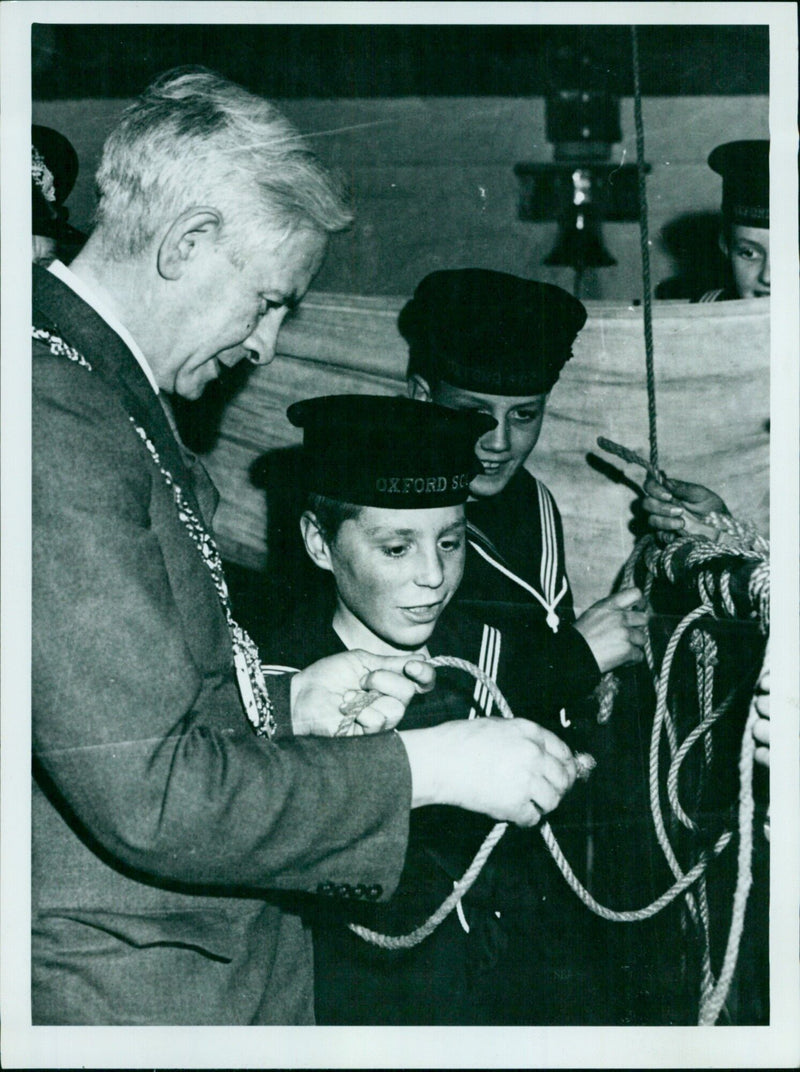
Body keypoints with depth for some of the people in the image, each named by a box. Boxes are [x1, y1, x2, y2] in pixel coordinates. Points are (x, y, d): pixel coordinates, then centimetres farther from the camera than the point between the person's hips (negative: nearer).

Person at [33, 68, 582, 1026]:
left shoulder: (95, 393, 10)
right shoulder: (57, 429, -25)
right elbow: (150, 795, -28)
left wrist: (288, 701, 6)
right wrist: (428, 765, -20)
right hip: (134, 996, -10)